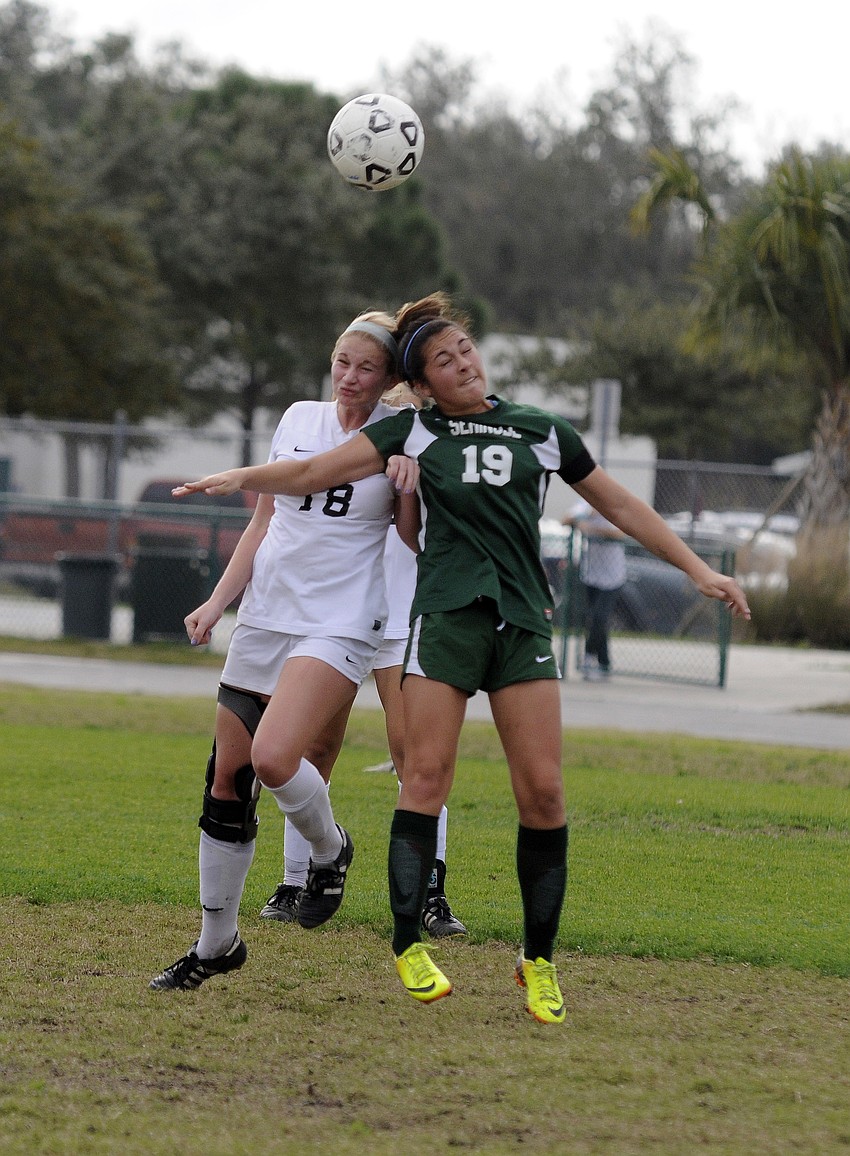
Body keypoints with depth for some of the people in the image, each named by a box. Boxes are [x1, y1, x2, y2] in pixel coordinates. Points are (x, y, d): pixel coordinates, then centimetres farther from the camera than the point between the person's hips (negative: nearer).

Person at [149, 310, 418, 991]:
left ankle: (330, 850, 5)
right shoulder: (299, 420, 11)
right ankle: (217, 943, 17)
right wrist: (218, 602, 13)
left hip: (339, 626, -5)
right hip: (265, 616, 5)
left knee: (272, 758, -26)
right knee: (227, 779, 4)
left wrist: (409, 483, -18)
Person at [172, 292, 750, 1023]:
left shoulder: (541, 432, 13)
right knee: (426, 777, -11)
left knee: (542, 789, -7)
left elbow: (619, 504, 21)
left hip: (523, 623, 1)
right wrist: (242, 479, -11)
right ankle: (409, 945, -3)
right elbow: (319, 472, 3)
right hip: (445, 616, -1)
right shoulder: (415, 431, 9)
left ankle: (539, 961, 4)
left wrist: (698, 569, 18)